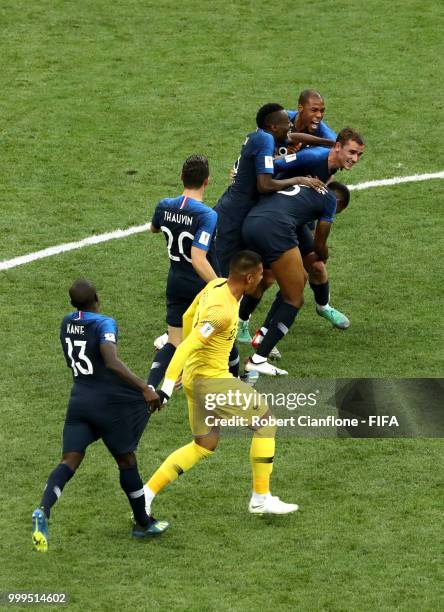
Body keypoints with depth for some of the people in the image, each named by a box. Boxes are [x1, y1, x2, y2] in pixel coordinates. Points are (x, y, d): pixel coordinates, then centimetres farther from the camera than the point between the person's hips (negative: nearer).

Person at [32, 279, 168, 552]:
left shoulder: (67, 323, 7)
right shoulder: (104, 324, -14)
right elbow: (112, 362, -29)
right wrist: (144, 388, -31)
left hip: (79, 400, 5)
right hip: (108, 403, -5)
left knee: (70, 460, -4)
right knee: (127, 460, 11)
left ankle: (44, 509, -30)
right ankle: (143, 524, 25)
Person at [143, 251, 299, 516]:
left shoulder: (217, 285, 2)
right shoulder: (222, 311, -26)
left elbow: (188, 317, 18)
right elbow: (186, 347, -30)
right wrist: (168, 387, -32)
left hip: (194, 375, 10)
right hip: (211, 379, -10)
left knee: (204, 446, 17)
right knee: (265, 423, 3)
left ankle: (146, 494, 11)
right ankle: (261, 499, 9)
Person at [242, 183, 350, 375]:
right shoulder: (330, 199, 15)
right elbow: (319, 246, 24)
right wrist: (323, 257, 45)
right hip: (274, 228, -7)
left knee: (299, 279, 24)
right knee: (294, 300, 3)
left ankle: (264, 337, 20)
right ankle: (258, 359, -5)